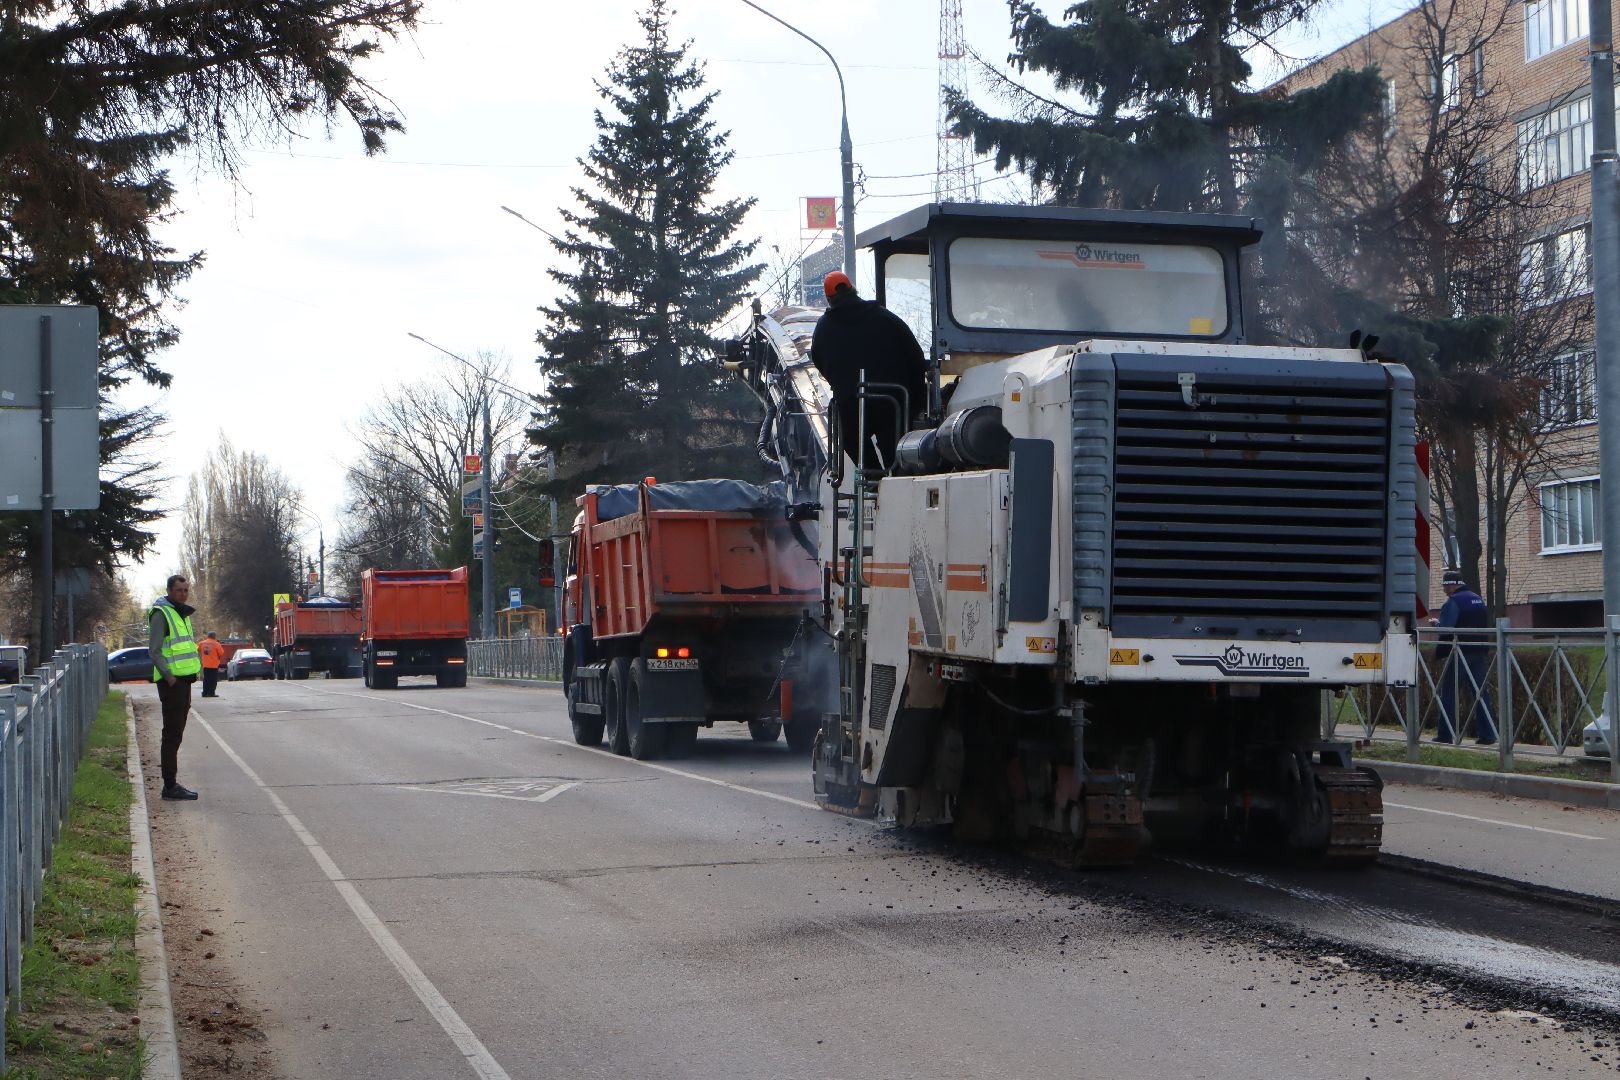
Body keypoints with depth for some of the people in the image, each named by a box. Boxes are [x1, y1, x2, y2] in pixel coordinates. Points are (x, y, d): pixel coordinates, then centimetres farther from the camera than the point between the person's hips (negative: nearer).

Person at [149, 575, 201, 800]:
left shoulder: (182, 614, 19)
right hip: (171, 681, -10)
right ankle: (170, 786, -9)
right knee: (172, 734, -9)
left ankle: (172, 784, 16)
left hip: (183, 679, 10)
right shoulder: (161, 614, -10)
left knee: (176, 733, 12)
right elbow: (155, 651, -16)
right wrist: (168, 676, -23)